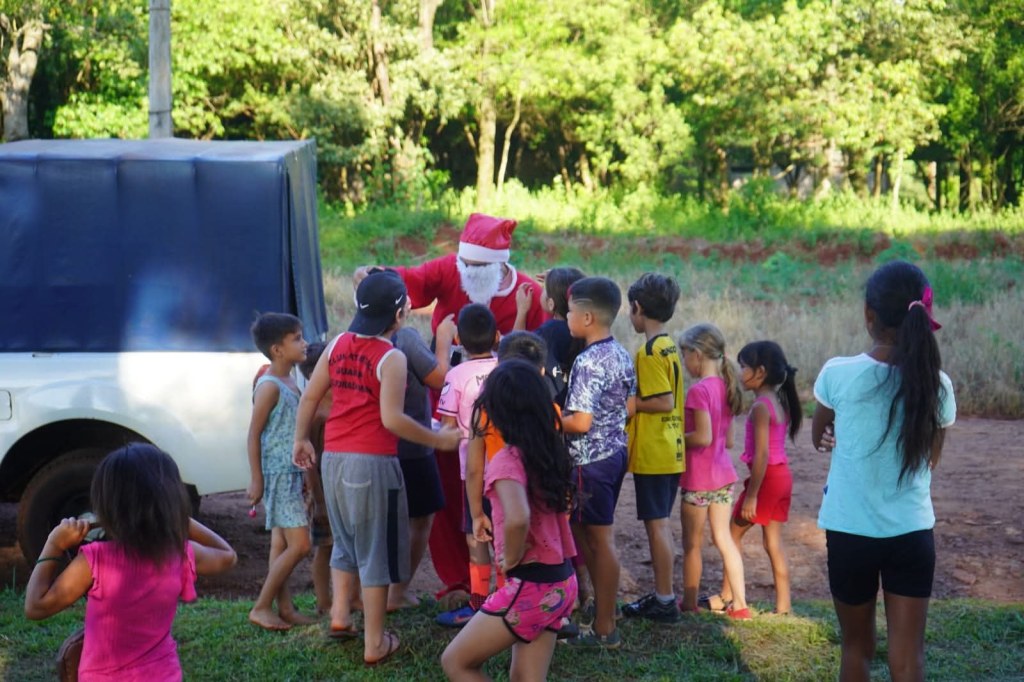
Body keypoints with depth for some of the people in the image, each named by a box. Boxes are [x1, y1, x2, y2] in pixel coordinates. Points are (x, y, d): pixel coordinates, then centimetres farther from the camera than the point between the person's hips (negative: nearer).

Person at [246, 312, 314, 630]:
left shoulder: (291, 383, 11)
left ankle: (284, 607, 17)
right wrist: (256, 480, -15)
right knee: (299, 545, -9)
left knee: (281, 544, 12)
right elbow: (254, 435, -15)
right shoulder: (269, 386, -16)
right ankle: (261, 608, 0)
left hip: (292, 474, 9)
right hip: (278, 474, -9)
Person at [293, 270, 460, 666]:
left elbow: (310, 397, 12)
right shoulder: (392, 358, -12)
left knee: (346, 541, 25)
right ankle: (374, 643, 9)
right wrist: (439, 440, -11)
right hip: (372, 462, -6)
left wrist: (301, 440, 23)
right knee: (376, 550, 3)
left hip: (334, 458, 6)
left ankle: (340, 615, 22)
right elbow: (391, 419, -19)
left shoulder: (338, 345, 7)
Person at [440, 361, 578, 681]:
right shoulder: (551, 450, 6)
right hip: (559, 582, 8)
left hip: (530, 586, -8)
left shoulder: (507, 460, -18)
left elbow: (518, 518, -36)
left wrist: (511, 559, -19)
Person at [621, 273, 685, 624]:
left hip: (652, 453, -9)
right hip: (670, 451, 9)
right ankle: (661, 593, 23)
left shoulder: (649, 351, -17)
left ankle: (665, 601, 4)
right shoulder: (668, 347, 11)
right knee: (660, 523, 15)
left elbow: (664, 402, -22)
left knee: (656, 524, -2)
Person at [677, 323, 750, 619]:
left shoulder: (699, 390, -18)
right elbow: (727, 440, 13)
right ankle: (739, 603, 14)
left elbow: (703, 437, -24)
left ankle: (689, 603, 17)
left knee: (692, 544, 6)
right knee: (724, 539, 13)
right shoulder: (725, 387, 7)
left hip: (698, 478, -8)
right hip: (723, 474, 8)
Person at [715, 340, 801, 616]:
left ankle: (727, 596, 15)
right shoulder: (780, 400, 9)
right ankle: (783, 604, 11)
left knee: (734, 533, 7)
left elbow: (761, 454, -22)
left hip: (767, 477, -8)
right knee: (773, 541, 11)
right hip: (783, 475, 8)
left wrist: (751, 496, -20)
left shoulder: (761, 407, -18)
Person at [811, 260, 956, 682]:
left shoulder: (838, 374, -11)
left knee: (857, 647, 17)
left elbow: (818, 437, 9)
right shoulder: (936, 385, -5)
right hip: (912, 534, 1)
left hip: (850, 533, -1)